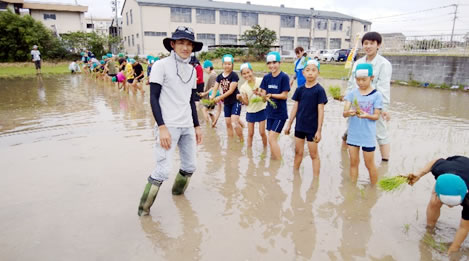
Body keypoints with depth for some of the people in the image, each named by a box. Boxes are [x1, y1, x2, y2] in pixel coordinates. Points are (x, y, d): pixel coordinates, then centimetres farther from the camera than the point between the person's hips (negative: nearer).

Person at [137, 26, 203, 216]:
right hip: (168, 126, -6)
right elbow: (153, 98, -11)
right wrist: (162, 127, -19)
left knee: (190, 166, 12)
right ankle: (143, 209, 9)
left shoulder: (192, 70, 13)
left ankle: (177, 193, 39)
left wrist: (197, 126, 15)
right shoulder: (161, 65, -6)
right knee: (163, 170, -11)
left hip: (187, 127, 7)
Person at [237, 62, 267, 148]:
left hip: (261, 110, -2)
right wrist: (240, 98, -25)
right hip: (250, 111, 2)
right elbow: (246, 103, -6)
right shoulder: (243, 87, -5)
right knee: (250, 134, 8)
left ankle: (265, 148, 22)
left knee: (262, 132, 1)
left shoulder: (260, 81, -11)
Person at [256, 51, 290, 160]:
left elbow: (284, 95, -14)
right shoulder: (266, 77, 5)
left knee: (272, 139, -10)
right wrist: (260, 93, -21)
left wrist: (270, 95, -26)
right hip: (270, 112, 6)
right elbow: (264, 94, 1)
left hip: (280, 114, -6)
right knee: (272, 139, 13)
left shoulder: (284, 77, -11)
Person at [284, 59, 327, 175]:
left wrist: (319, 130, -13)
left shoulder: (319, 90, -11)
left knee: (314, 154, 6)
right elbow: (295, 108, 7)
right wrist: (289, 124, 8)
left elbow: (321, 111, -11)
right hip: (299, 126, 4)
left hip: (312, 128, -4)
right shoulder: (299, 89, 2)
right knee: (298, 152, 16)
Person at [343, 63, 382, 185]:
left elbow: (376, 116, -5)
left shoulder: (376, 95, -6)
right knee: (353, 162, 13)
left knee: (369, 164, 9)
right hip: (353, 133, 2)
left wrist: (366, 115, -26)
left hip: (368, 135, -2)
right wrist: (349, 112, -31)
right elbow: (344, 113, -8)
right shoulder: (352, 93, 0)